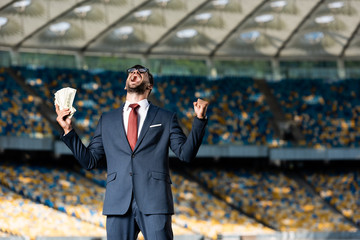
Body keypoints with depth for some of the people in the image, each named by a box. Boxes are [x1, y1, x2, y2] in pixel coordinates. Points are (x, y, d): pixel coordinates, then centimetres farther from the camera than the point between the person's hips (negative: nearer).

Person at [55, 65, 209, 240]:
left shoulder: (165, 118, 14)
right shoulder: (107, 120, 20)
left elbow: (185, 153, 5)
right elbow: (90, 161, 16)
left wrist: (199, 119, -6)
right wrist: (68, 130, 7)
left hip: (154, 203, -2)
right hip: (118, 204, 2)